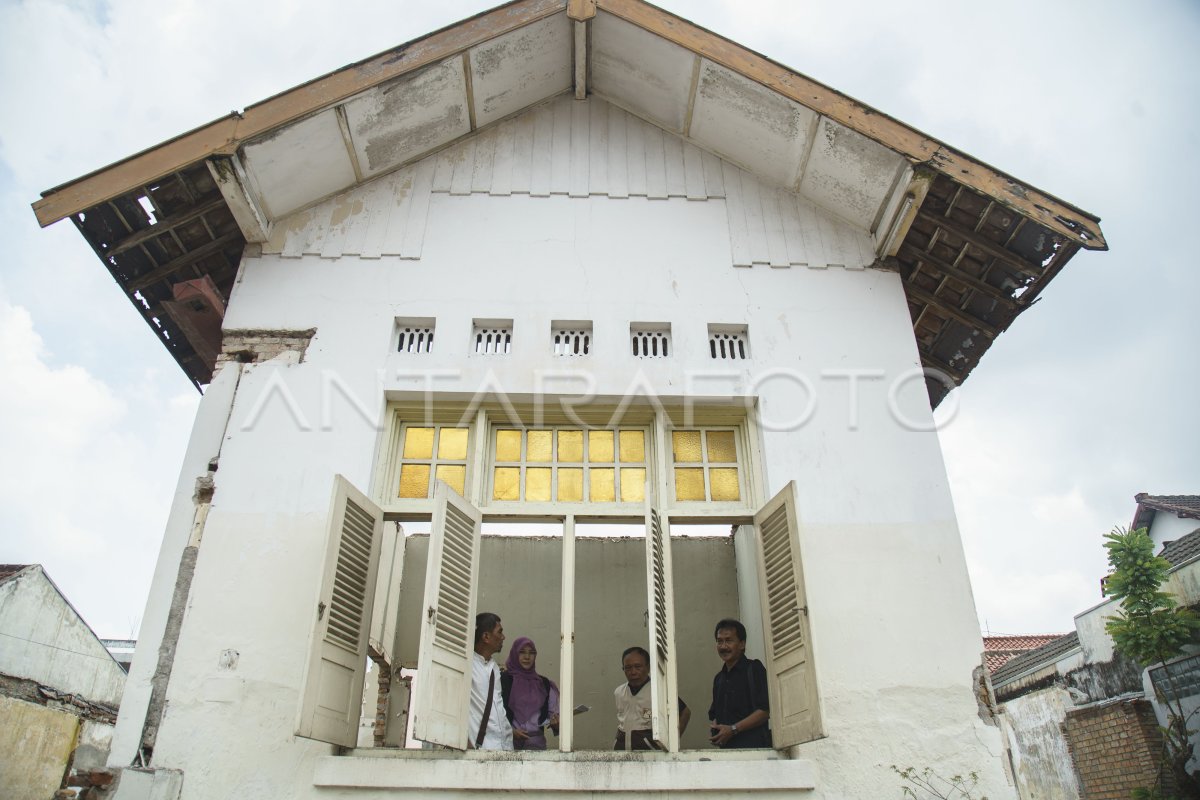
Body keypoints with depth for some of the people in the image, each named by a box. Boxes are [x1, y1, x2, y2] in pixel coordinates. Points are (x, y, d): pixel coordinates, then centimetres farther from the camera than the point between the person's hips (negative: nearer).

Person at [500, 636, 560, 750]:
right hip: (509, 739, -2)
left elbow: (552, 711, 12)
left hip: (536, 741, 2)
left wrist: (555, 722, -10)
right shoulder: (503, 680, 0)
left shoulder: (544, 684, 11)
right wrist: (511, 731, -16)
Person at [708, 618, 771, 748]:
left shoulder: (754, 669, -2)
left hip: (752, 744, -6)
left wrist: (733, 729, -15)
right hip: (726, 747, 6)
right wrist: (713, 728, 3)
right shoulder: (719, 678, 19)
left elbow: (764, 711, -11)